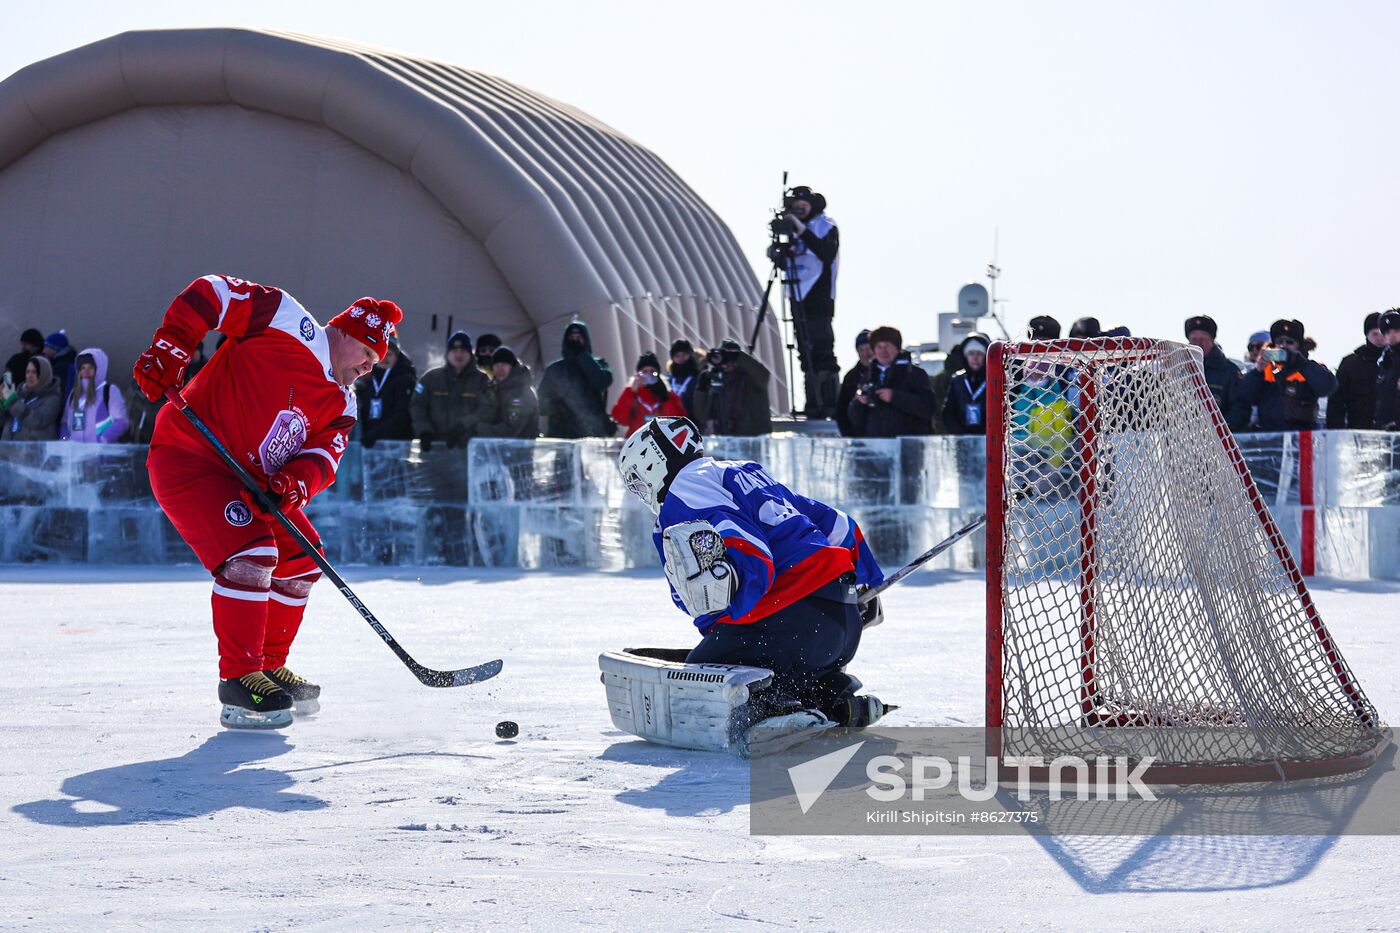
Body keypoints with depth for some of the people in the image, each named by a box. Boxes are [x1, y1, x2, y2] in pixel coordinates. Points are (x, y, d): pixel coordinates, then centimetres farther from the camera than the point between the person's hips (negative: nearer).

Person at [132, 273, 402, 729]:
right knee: (251, 554, -23)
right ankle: (238, 682, -15)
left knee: (300, 560, 11)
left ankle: (269, 666, 25)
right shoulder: (289, 323, -12)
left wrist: (295, 483, -28)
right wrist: (168, 349, -26)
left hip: (249, 478, 9)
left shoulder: (341, 405, 9)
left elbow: (323, 456, -6)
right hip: (187, 455, -9)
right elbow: (210, 293, -15)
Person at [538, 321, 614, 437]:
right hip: (560, 435, 1)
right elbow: (542, 404, 12)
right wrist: (553, 406, -11)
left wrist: (582, 356, -3)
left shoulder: (598, 364, 13)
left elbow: (603, 383, -10)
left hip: (592, 434, -1)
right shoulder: (554, 369, 14)